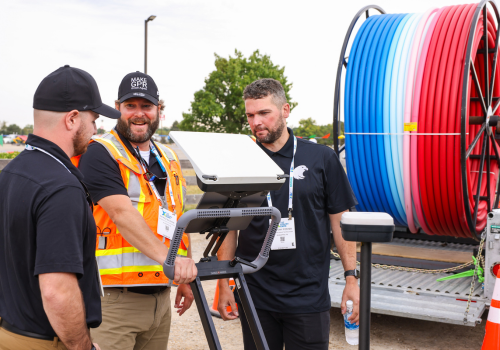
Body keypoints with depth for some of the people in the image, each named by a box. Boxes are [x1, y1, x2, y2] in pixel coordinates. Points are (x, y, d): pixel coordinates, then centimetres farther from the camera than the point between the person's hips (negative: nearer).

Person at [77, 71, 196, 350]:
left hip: (161, 295, 7)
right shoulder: (101, 155, -8)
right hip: (114, 298, -6)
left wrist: (185, 277, 17)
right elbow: (123, 215, -21)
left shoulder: (169, 159, 15)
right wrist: (168, 258, -31)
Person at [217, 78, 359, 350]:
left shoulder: (321, 158, -1)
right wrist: (223, 285, 2)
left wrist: (351, 278, -2)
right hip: (255, 296, 1)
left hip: (309, 296, -1)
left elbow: (340, 220, 2)